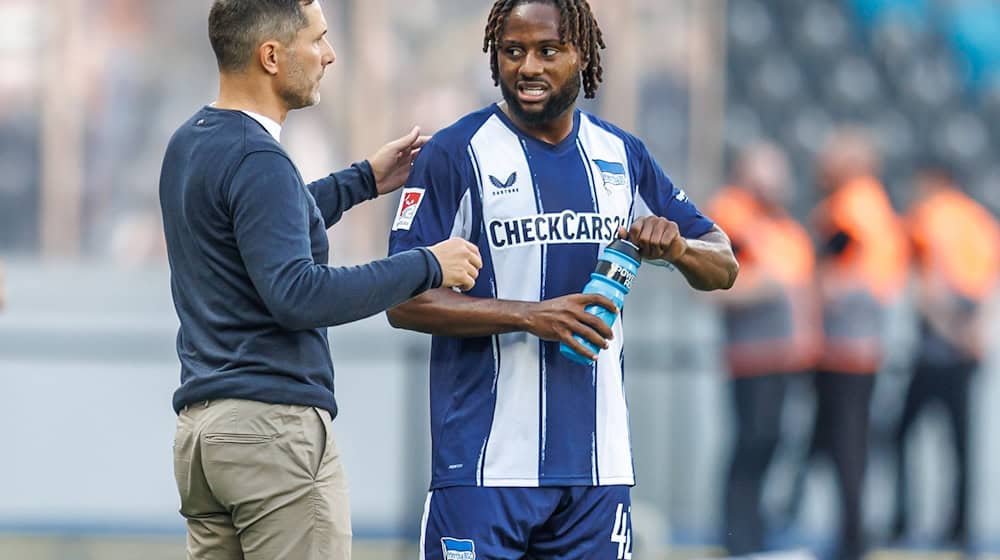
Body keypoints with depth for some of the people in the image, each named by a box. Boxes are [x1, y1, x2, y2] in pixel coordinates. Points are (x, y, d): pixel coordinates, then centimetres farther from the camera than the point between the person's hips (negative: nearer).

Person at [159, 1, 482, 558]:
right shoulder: (255, 159, -16)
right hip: (272, 426, -9)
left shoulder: (191, 144, 14)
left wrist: (364, 180, 30)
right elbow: (297, 295, -24)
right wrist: (425, 267, -17)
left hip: (199, 427, 9)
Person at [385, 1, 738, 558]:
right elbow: (405, 300, -9)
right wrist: (528, 315, -20)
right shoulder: (456, 154, -3)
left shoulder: (622, 156, 12)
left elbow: (723, 267, 15)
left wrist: (676, 246, -9)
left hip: (598, 464, 5)